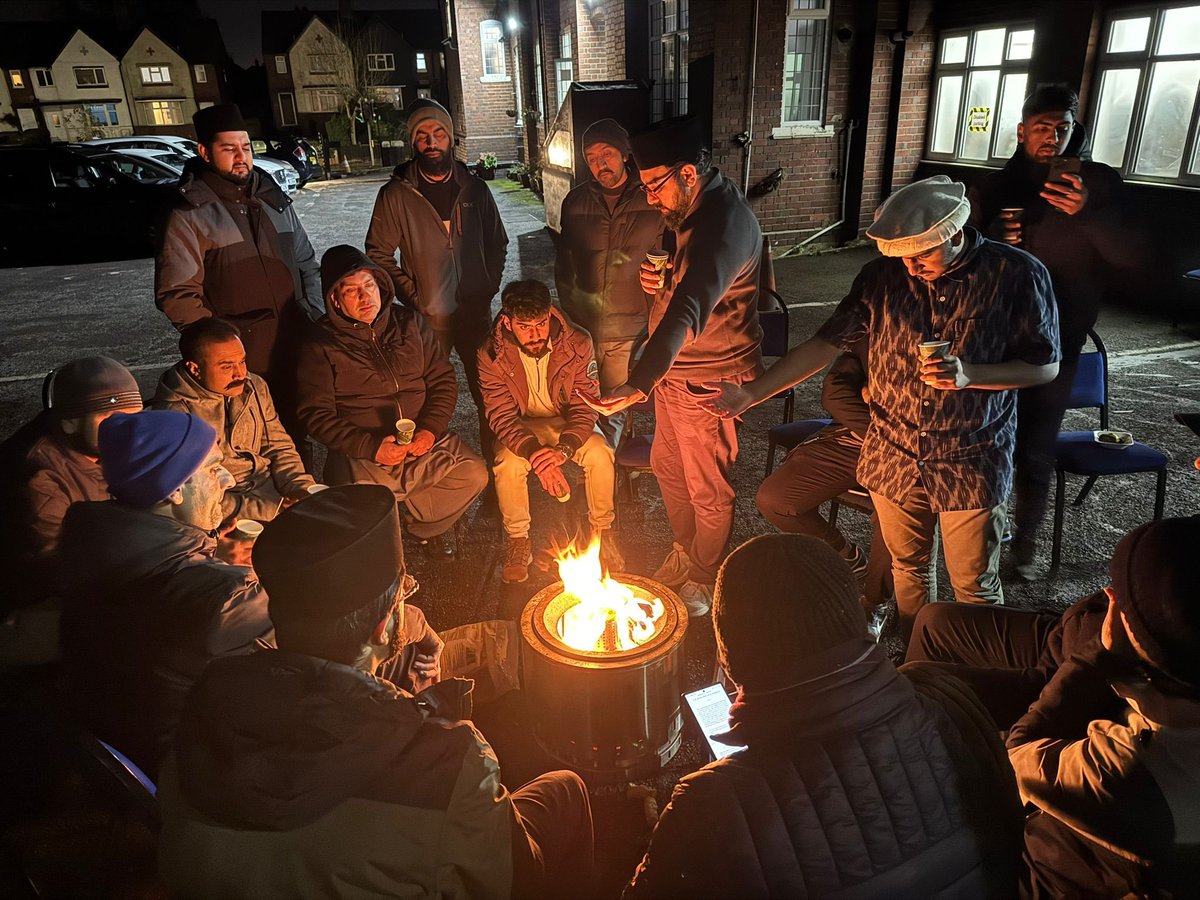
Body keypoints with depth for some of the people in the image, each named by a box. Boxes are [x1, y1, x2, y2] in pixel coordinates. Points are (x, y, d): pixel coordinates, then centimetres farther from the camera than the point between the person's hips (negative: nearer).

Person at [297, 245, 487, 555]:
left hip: (423, 440, 4)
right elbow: (316, 415, -5)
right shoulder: (320, 346, -2)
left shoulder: (410, 323, 9)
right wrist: (371, 447, -16)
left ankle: (426, 528, 15)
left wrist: (430, 430, -7)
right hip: (361, 454, -4)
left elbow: (443, 380, 10)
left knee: (474, 474, -14)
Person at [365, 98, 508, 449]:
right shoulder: (395, 194, -4)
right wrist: (413, 297, -9)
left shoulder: (475, 189, 5)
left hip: (476, 314, 3)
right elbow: (378, 254, -1)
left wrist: (487, 289, 3)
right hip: (426, 318, -2)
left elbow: (498, 244, 14)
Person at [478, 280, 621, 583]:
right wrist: (533, 451, -41)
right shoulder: (492, 355, -21)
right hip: (521, 426, 0)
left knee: (600, 453, -28)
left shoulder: (577, 344, -21)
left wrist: (564, 448, -40)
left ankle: (602, 530, -4)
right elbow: (502, 416, -21)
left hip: (568, 422, 0)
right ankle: (518, 541, -7)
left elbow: (585, 407, -19)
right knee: (507, 462, -31)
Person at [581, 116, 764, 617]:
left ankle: (704, 578, 32)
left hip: (709, 381, -10)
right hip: (673, 369, 10)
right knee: (667, 466, 22)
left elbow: (688, 312, -43)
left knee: (708, 490, 9)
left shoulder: (725, 225, -28)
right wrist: (657, 279, -2)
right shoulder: (689, 210, 5)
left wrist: (639, 386, -54)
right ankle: (685, 552, 45)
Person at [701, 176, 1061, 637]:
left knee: (975, 586, 9)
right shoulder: (883, 276, -5)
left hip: (971, 462, -2)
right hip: (893, 457, 3)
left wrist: (968, 374, -23)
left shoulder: (1016, 275, -11)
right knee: (907, 567, 18)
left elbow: (1046, 366, -5)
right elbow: (825, 343, -2)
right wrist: (751, 392, -8)